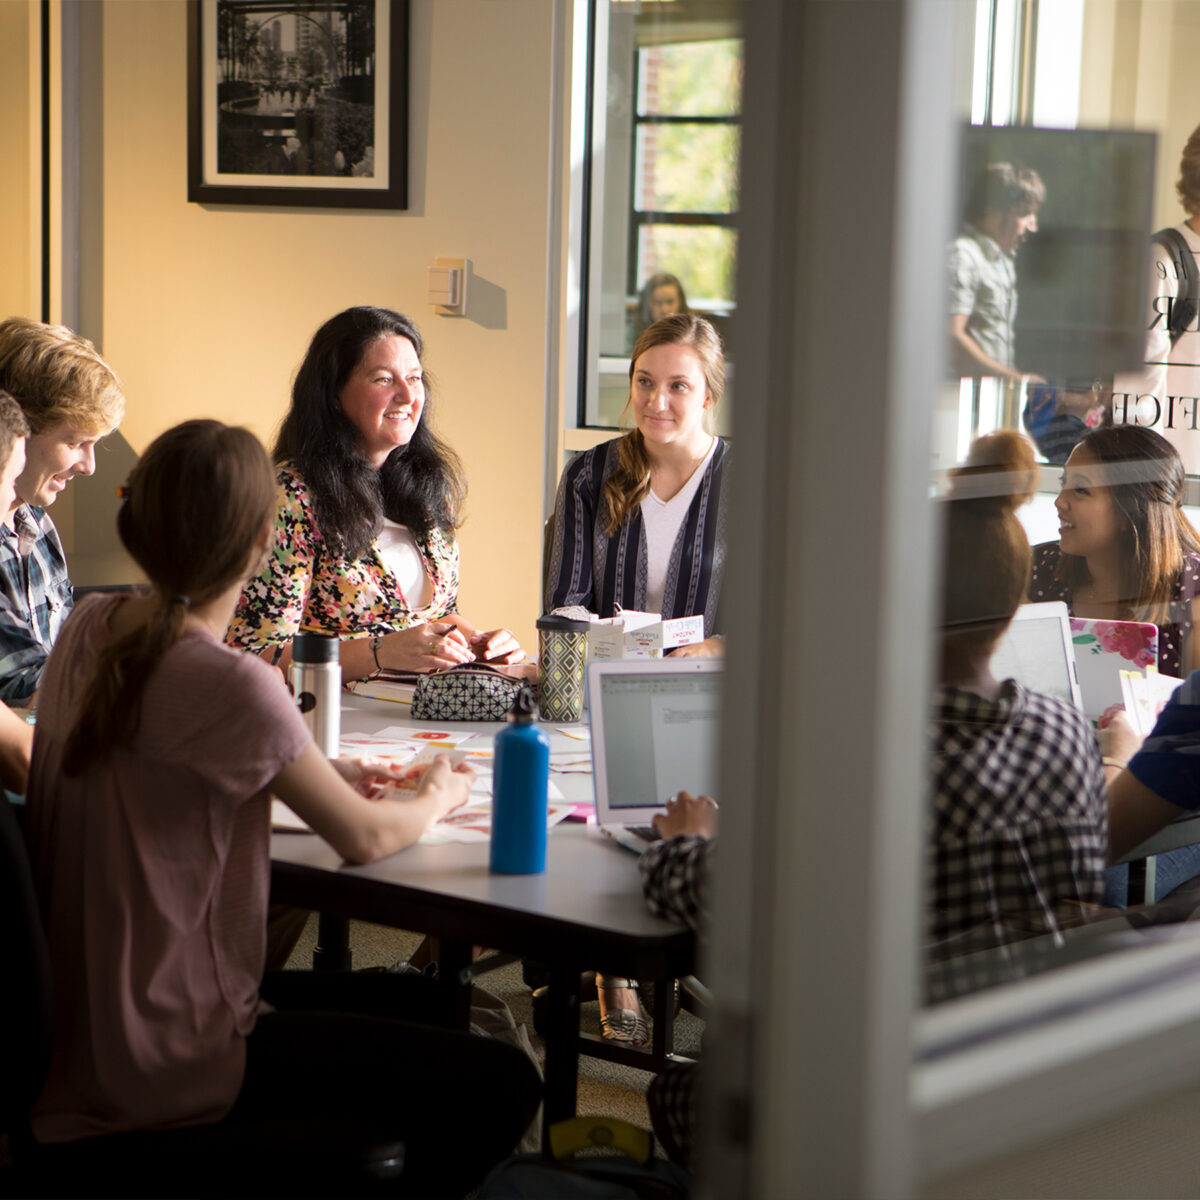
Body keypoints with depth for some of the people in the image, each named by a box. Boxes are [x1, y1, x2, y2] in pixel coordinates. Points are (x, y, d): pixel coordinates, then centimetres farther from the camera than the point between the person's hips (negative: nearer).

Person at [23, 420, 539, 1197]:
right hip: (160, 1066, -9)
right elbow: (364, 839, -11)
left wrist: (322, 776, 12)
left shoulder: (90, 629, 1)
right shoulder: (232, 686, -24)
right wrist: (439, 797, 10)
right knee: (500, 1086, -8)